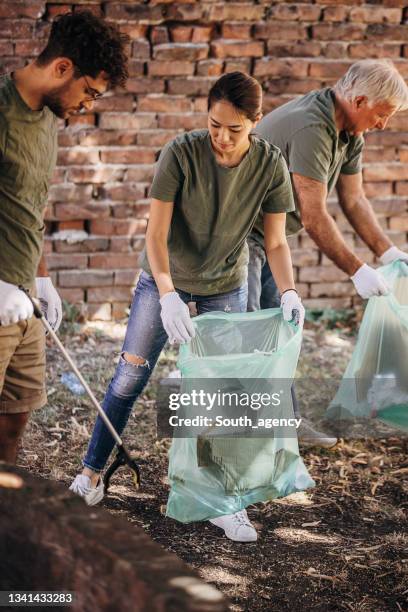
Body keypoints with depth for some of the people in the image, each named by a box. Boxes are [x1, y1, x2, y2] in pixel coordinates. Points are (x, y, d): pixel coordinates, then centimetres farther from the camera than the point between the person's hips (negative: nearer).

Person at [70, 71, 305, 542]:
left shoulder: (270, 165, -19)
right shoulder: (181, 153, -26)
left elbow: (276, 242, -13)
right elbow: (156, 234, -26)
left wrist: (288, 291, -31)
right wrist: (168, 296, -40)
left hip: (225, 286, 2)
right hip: (165, 279, -1)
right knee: (129, 378, 1)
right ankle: (91, 476, 17)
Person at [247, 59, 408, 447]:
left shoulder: (349, 132, 3)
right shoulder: (311, 128, -29)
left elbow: (353, 199, 7)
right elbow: (314, 218, -29)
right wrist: (357, 271, -24)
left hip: (267, 234, 10)